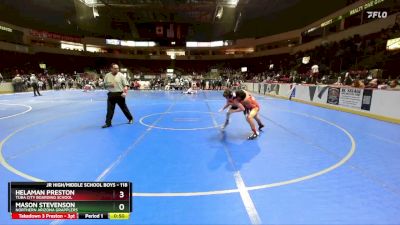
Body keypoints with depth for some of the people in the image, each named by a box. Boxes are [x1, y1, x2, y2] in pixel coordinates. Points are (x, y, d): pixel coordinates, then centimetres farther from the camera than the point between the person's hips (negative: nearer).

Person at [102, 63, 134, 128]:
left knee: (124, 108, 9)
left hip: (119, 94, -2)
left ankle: (130, 119, 28)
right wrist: (109, 85, -10)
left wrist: (125, 89, -26)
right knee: (110, 109, 4)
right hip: (111, 94, 3)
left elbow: (126, 84, -8)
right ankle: (108, 123, 12)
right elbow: (105, 84, 11)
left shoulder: (121, 75, -5)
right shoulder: (107, 75, 4)